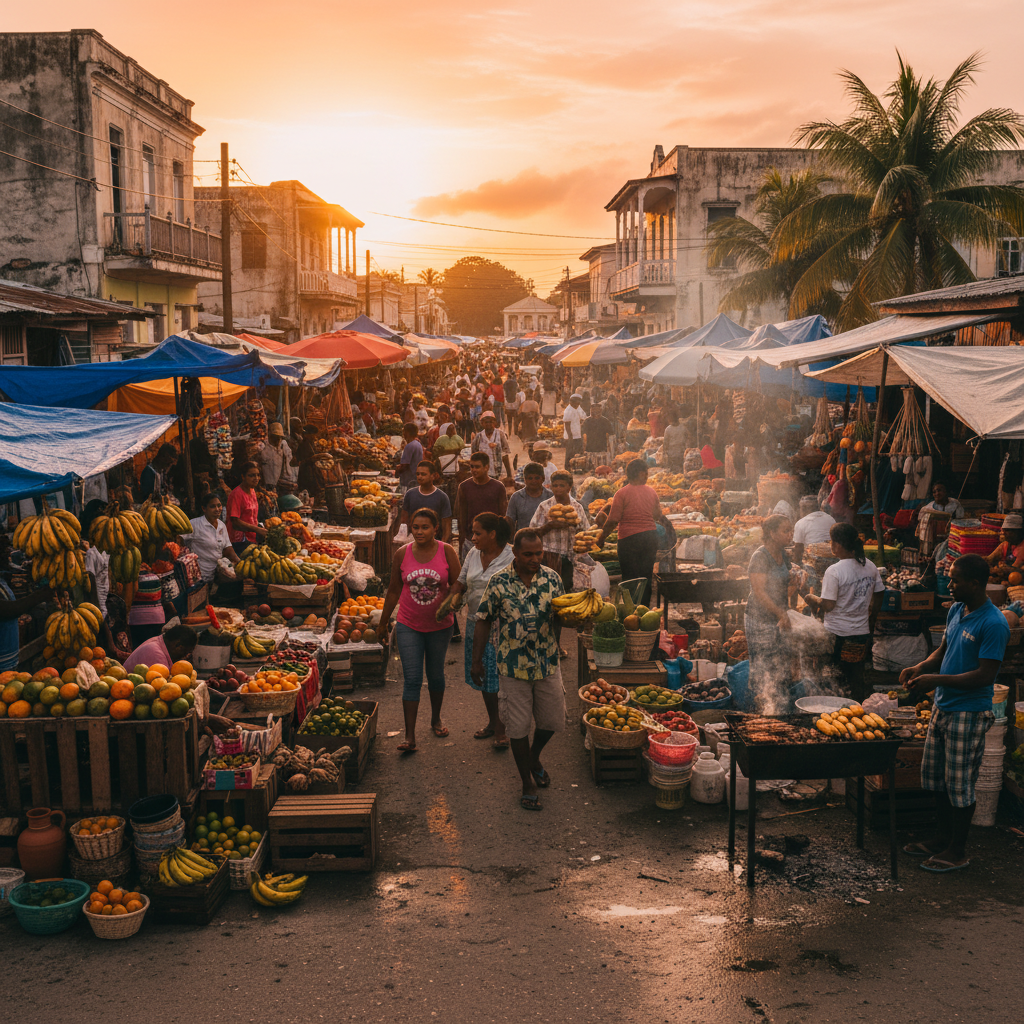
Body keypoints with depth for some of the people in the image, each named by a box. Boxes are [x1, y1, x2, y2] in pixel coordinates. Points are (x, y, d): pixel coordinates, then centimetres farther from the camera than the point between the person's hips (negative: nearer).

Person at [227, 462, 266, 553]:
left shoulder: (252, 491, 15)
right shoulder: (236, 494, -14)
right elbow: (235, 522, -18)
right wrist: (257, 529, -18)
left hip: (252, 539, 8)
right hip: (240, 540, -8)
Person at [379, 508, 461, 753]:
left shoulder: (447, 552, -7)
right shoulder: (402, 554, -5)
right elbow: (394, 591, 5)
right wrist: (383, 623, 11)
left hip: (439, 626, 1)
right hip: (409, 626, -1)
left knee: (435, 675, 17)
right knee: (412, 680, -5)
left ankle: (436, 718, 41)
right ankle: (410, 736, -3)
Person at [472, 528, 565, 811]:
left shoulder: (552, 578, -2)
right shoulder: (498, 582, -9)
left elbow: (560, 616, 6)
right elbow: (483, 621, -3)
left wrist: (562, 615, -19)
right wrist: (477, 661, -3)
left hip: (548, 663, 3)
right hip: (513, 666, -3)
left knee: (552, 720, 13)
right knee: (518, 726, 5)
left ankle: (534, 757, 44)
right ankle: (528, 783, 22)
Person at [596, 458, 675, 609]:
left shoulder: (622, 493, -10)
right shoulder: (652, 492, 3)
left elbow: (613, 521, -12)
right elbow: (658, 516, 16)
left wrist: (601, 537, 0)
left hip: (629, 539, -4)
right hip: (651, 538, 4)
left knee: (630, 578, 3)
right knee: (646, 577, 13)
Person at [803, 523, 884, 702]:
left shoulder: (834, 571, -18)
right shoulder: (870, 567, 2)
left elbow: (827, 605, -20)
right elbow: (878, 596, 11)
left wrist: (811, 598, 0)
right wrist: (871, 621, 24)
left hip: (837, 634, -6)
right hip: (862, 632, 6)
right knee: (857, 679, 16)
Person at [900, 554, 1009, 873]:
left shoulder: (993, 624, -20)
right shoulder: (956, 610, 6)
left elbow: (986, 675, -23)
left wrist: (937, 680, -25)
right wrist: (920, 667, -1)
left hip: (969, 713, -8)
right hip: (943, 706, 9)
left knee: (959, 783, 2)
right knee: (935, 775, 17)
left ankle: (958, 851, 17)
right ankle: (943, 838, 33)